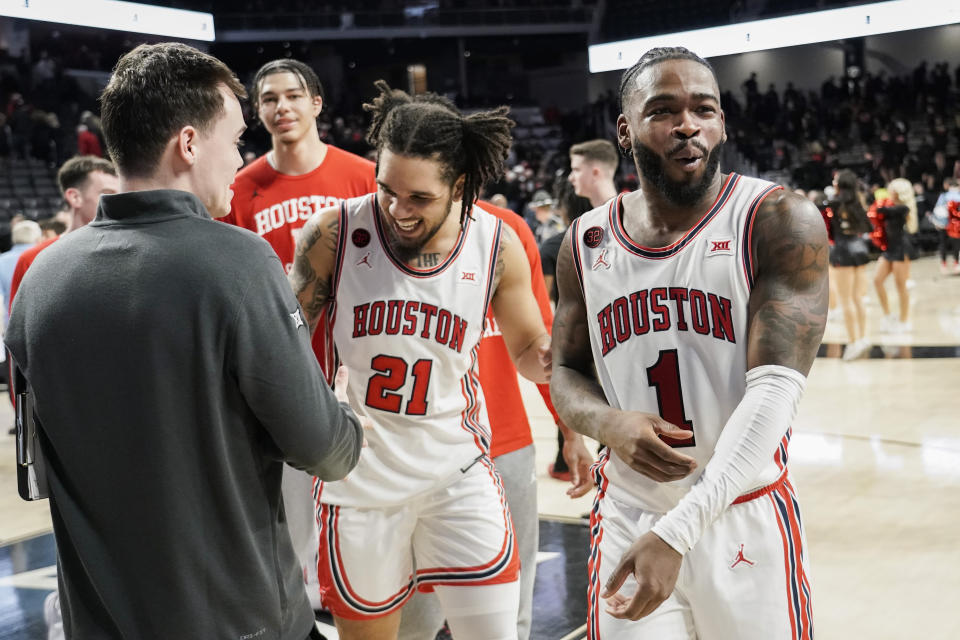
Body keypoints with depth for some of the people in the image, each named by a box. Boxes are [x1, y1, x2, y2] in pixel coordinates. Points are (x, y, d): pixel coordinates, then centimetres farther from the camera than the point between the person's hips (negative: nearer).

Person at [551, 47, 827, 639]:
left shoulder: (781, 223, -11)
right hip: (628, 519, 3)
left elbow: (775, 388, -20)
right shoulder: (586, 245, 2)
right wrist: (609, 424, -13)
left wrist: (677, 532, -28)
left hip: (747, 520, -2)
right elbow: (566, 374, 11)